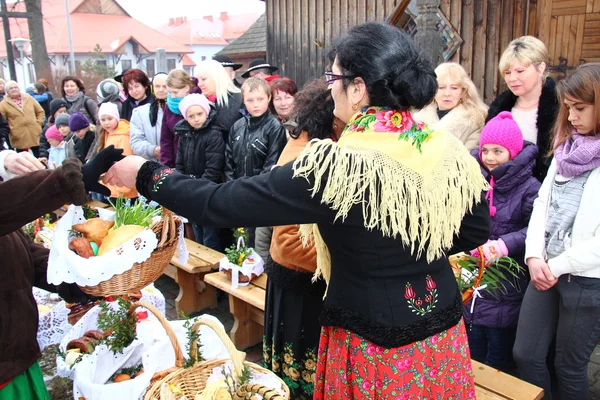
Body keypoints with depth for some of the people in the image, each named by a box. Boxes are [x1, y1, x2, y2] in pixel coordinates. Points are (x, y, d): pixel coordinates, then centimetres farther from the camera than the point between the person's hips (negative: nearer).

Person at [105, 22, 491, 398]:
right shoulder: (451, 152, -9)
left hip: (373, 340, -5)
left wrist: (145, 174, -7)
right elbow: (477, 233, 6)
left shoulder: (335, 167, -27)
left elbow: (222, 203, -21)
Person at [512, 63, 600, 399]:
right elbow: (542, 204, 6)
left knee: (570, 366, 12)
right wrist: (534, 256, -6)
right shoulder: (566, 148, 8)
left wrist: (558, 265, -12)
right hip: (546, 271, 6)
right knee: (526, 354, 12)